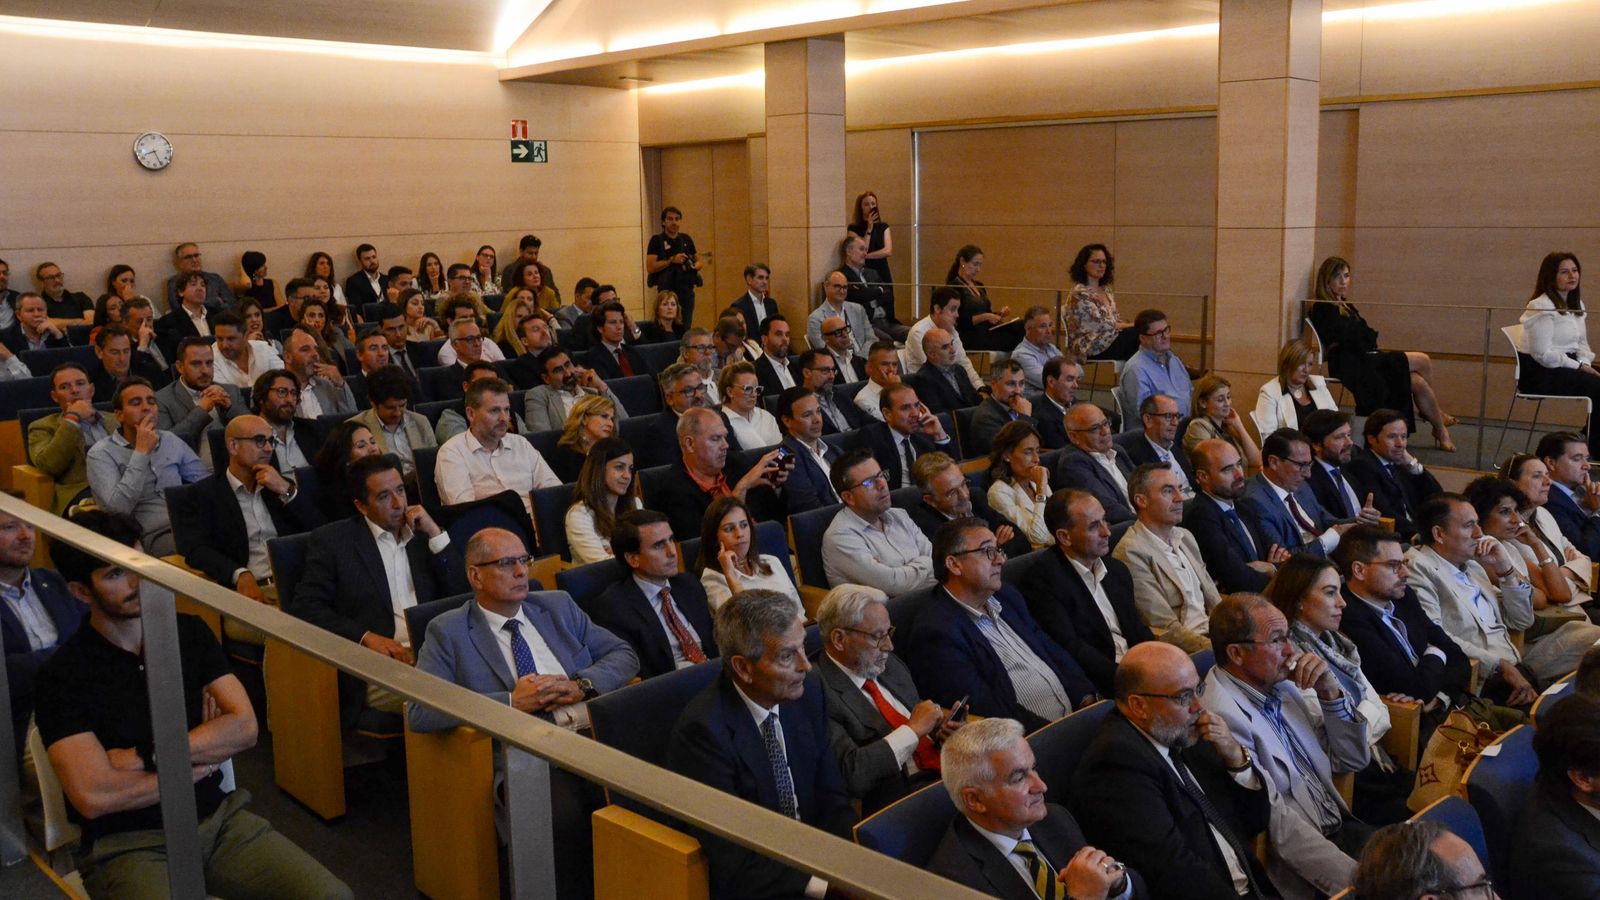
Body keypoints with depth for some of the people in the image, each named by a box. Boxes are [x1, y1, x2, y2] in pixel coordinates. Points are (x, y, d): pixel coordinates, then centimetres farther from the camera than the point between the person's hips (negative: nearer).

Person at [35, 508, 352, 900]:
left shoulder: (190, 632, 7)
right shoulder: (64, 674, -7)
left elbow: (244, 727, -2)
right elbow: (93, 796, -16)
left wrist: (146, 756, -10)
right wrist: (191, 767, -3)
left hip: (219, 818, 4)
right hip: (128, 844, -4)